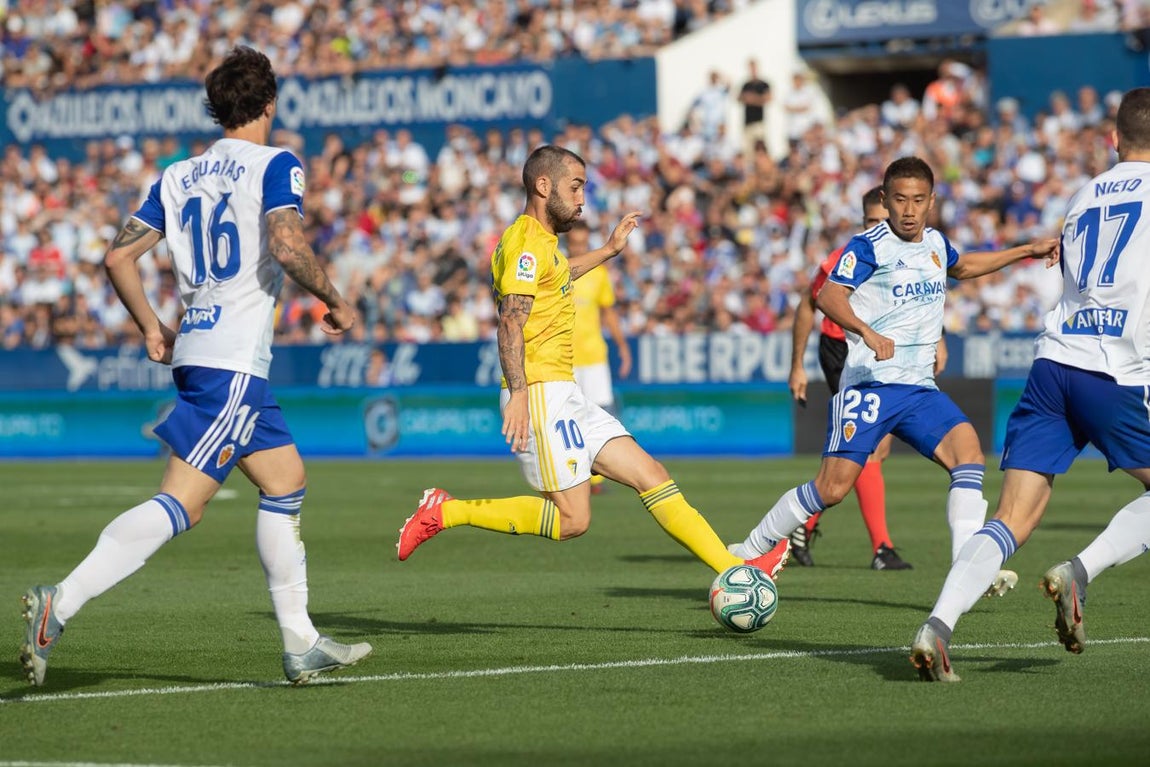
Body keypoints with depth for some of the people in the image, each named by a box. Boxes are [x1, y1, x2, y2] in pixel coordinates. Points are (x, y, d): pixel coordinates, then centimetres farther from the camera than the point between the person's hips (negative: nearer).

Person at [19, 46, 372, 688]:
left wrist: (151, 327, 20)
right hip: (235, 363, -8)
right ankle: (62, 603, -24)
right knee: (182, 504, -12)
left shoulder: (177, 177, 15)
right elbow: (287, 245, -20)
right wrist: (335, 302, -6)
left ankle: (301, 644, 15)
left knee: (287, 481, 14)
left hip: (194, 349, 8)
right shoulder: (276, 166, -4)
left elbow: (118, 257, 9)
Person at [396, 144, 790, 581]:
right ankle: (446, 512, -6)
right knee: (572, 520, -12)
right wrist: (518, 394, -32)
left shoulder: (541, 242, 20)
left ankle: (732, 570, 2)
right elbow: (511, 320, -22)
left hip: (565, 397, 10)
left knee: (650, 475, 4)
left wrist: (609, 250, 47)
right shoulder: (527, 242, -11)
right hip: (541, 394, -10)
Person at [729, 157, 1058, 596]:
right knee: (833, 488, -12)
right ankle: (748, 552, 5)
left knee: (967, 448, -18)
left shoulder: (935, 243, 15)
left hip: (919, 389, 6)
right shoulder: (869, 246, -8)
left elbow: (961, 267, 39)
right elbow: (829, 296, -22)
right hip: (869, 385, -6)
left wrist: (1025, 252, 39)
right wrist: (866, 331, -39)